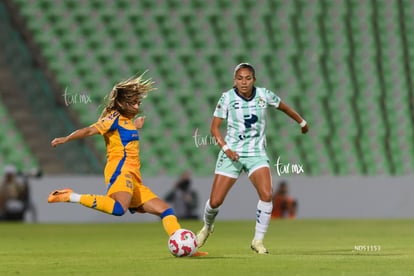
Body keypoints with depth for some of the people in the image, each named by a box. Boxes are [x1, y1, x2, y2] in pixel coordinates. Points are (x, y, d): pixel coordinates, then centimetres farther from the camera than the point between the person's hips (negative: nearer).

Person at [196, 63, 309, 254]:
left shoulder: (264, 95, -3)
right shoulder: (227, 98, -8)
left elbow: (283, 107, 17)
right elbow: (214, 127, -3)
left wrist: (302, 123, 30)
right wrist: (225, 148, -17)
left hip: (256, 153, 1)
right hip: (232, 153, -1)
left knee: (266, 195, -22)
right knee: (215, 201, -4)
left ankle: (258, 240, -6)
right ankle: (207, 227, 32)